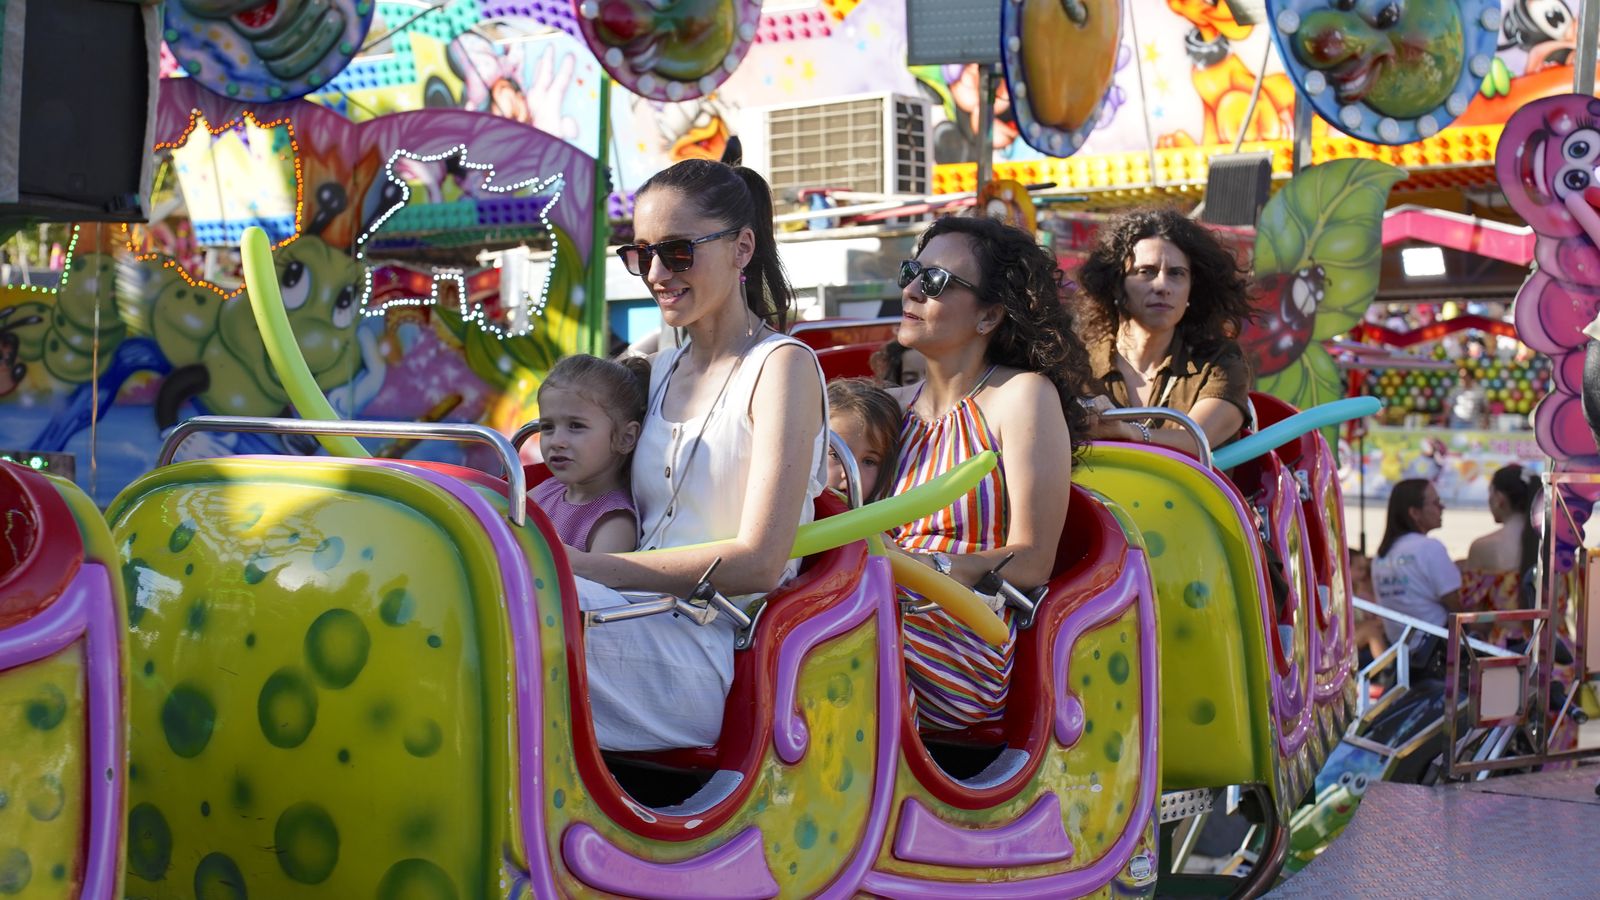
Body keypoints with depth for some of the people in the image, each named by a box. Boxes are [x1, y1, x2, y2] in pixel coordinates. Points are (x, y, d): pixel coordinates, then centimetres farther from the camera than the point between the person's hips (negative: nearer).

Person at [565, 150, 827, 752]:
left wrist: (579, 567, -17)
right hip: (643, 634, 7)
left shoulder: (782, 365, -1)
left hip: (714, 660, -6)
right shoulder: (659, 372, 22)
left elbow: (757, 562, -12)